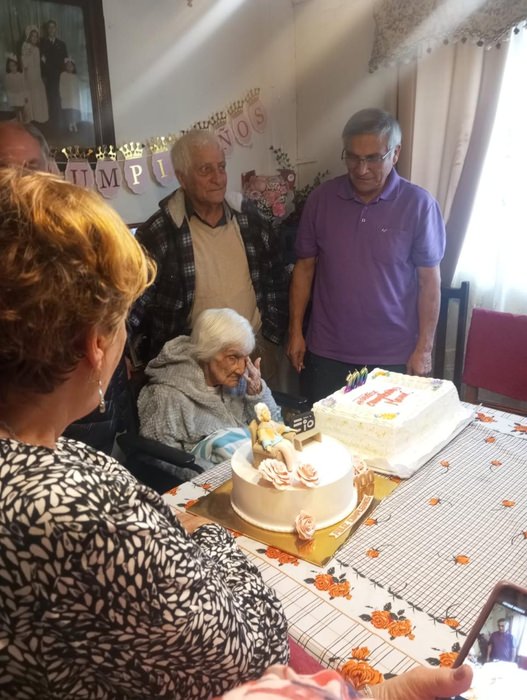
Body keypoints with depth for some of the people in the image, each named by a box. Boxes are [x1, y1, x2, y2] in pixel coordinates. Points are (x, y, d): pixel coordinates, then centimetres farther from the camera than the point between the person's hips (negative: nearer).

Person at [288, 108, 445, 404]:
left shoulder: (419, 204, -8)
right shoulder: (321, 199, -2)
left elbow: (429, 280, -4)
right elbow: (305, 267, 4)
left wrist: (424, 348, -5)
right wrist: (296, 331, 3)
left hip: (393, 356, -2)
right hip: (326, 352, 2)